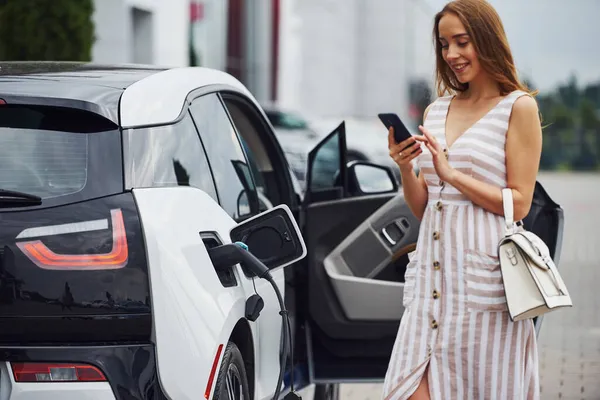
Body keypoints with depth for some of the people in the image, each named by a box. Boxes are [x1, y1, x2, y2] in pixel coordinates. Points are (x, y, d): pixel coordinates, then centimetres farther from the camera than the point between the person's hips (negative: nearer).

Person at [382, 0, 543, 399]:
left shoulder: (519, 107, 0)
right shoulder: (436, 111, 16)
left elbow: (519, 204, -6)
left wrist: (452, 174, -11)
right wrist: (405, 169, -2)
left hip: (486, 272, -5)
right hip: (433, 270, 5)